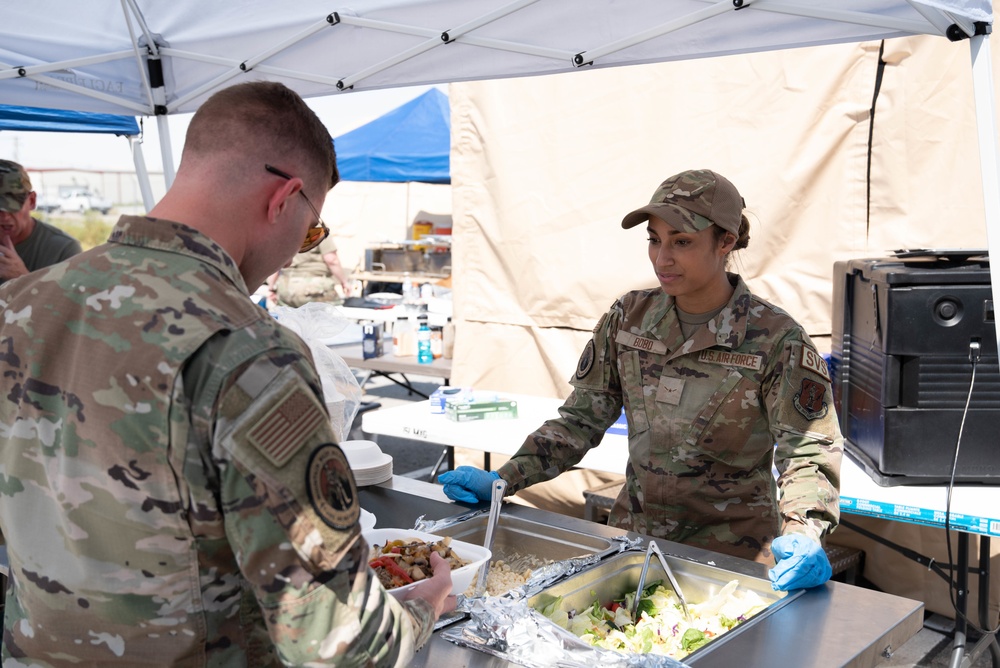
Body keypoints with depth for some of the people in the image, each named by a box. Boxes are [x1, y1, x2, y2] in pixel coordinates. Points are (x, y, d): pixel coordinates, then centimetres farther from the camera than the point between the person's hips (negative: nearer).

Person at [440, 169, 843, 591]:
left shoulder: (775, 340, -10)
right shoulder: (628, 318, 2)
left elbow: (808, 450, -13)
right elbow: (580, 419, 6)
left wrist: (802, 535, -33)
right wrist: (503, 481, -4)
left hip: (731, 550, -3)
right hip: (632, 533, 4)